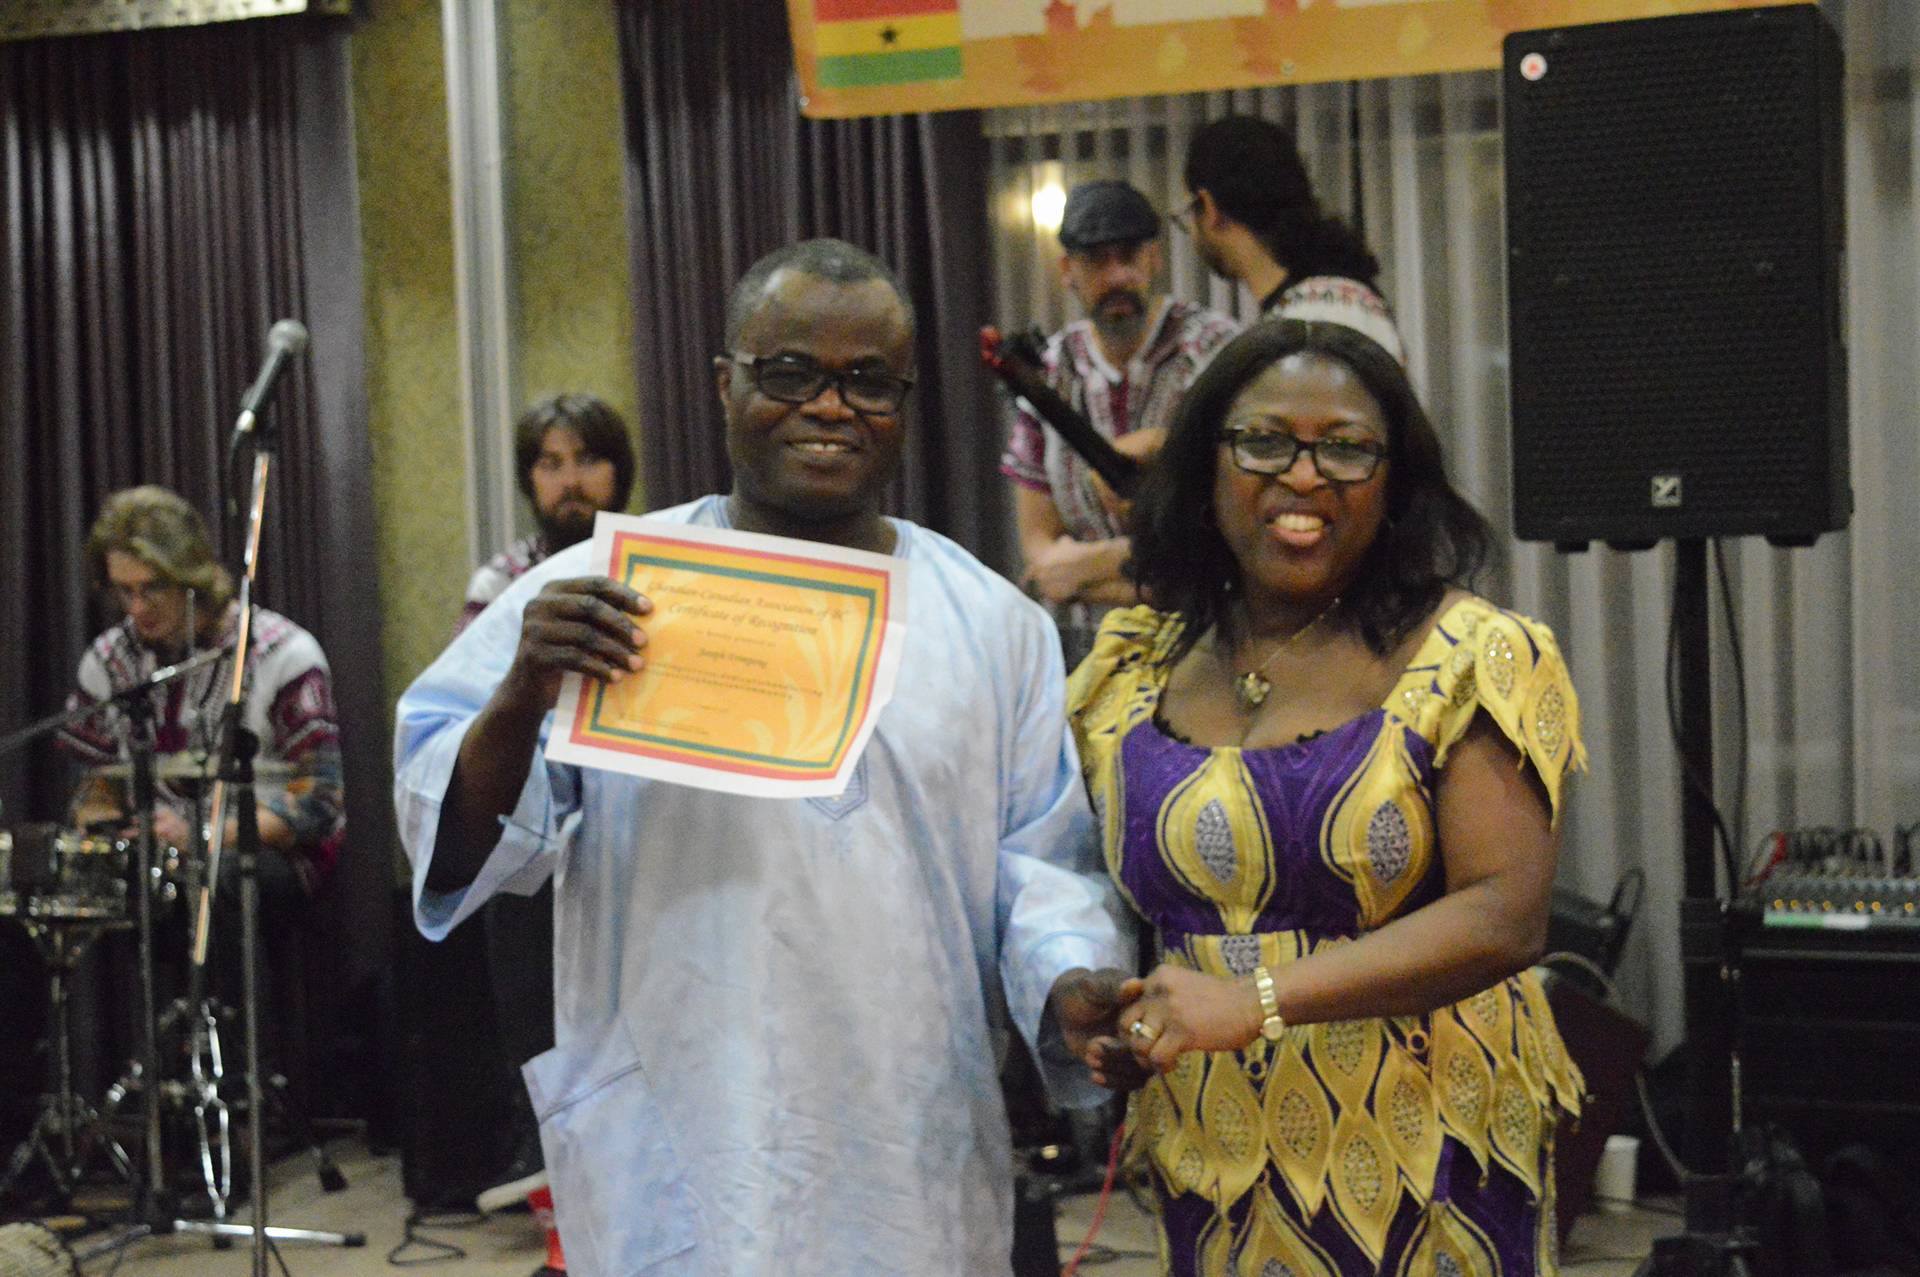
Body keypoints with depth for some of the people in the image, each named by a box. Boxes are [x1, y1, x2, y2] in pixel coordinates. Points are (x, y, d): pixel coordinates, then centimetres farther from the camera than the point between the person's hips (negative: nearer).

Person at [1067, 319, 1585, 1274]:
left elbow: (1505, 915, -17)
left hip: (1427, 1163, -3)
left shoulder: (1473, 660, -8)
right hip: (1214, 1171, 3)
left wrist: (1260, 998, -25)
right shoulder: (1134, 670, 4)